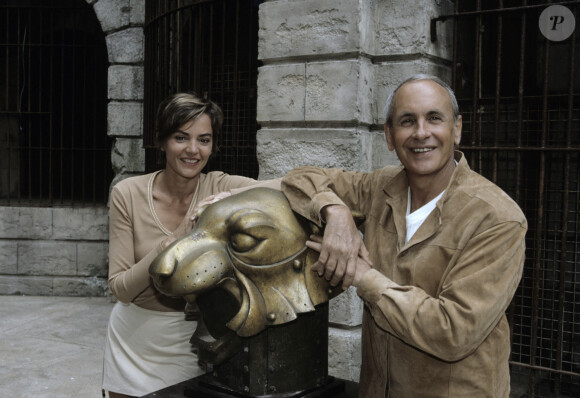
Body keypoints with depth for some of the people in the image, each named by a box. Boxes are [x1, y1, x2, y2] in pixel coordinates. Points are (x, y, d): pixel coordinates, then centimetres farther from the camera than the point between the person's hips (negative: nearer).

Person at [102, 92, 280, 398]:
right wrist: (174, 240, -28)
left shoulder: (219, 188, -12)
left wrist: (239, 196, -38)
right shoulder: (127, 195, -12)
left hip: (191, 341, 0)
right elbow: (120, 289, -15)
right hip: (134, 341, 1)